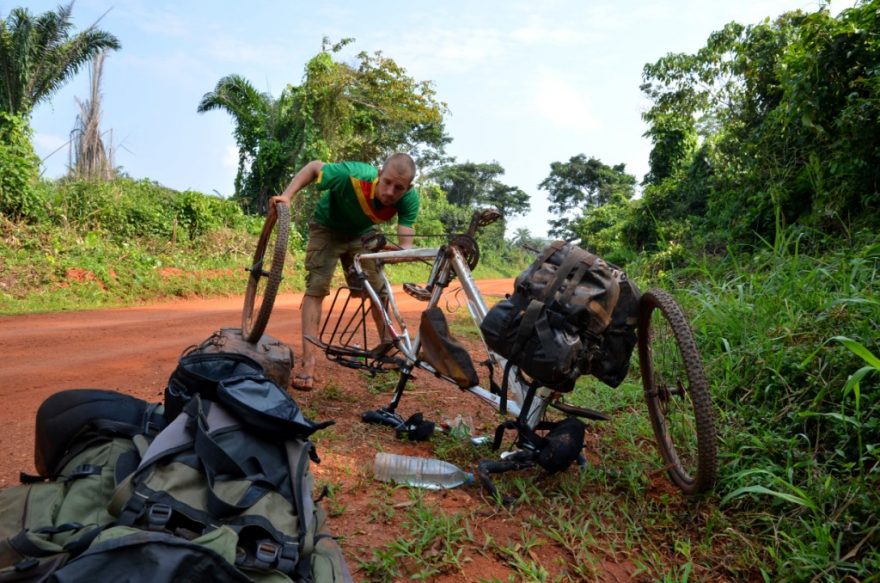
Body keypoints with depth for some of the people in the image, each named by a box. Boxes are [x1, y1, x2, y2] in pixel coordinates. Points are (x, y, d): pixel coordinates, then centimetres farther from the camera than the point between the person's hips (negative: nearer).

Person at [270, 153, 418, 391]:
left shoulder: (409, 199, -29)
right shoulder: (353, 175, -38)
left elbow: (406, 244, -32)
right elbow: (314, 166, -20)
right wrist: (287, 195, -32)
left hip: (362, 233, 3)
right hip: (327, 228, -3)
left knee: (379, 290, -3)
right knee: (316, 288, -15)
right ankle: (308, 365, -16)